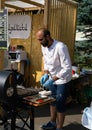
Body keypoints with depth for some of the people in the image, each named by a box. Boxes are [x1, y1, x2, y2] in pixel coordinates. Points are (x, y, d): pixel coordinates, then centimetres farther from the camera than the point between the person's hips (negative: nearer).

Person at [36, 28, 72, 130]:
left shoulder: (60, 47, -29)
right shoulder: (44, 47, -4)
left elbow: (67, 68, -29)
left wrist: (52, 80, -31)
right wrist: (45, 74, -6)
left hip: (62, 79, -7)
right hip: (52, 78, 7)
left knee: (60, 104, 2)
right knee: (52, 101, 18)